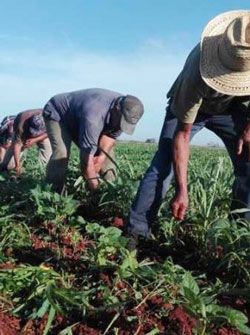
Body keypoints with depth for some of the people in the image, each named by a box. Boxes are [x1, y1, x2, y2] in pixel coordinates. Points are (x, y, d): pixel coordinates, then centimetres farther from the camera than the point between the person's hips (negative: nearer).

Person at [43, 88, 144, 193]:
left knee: (106, 150, -4)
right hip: (57, 114, -7)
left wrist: (102, 156, -25)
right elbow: (87, 155, -40)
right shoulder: (94, 116, -44)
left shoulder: (126, 111, -20)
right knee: (62, 154, -29)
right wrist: (94, 185, -36)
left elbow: (110, 135, -8)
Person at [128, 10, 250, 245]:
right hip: (188, 107, -3)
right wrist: (182, 190, -35)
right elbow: (182, 134, -33)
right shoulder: (197, 74, -40)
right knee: (163, 165, -19)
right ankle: (134, 233, -17)